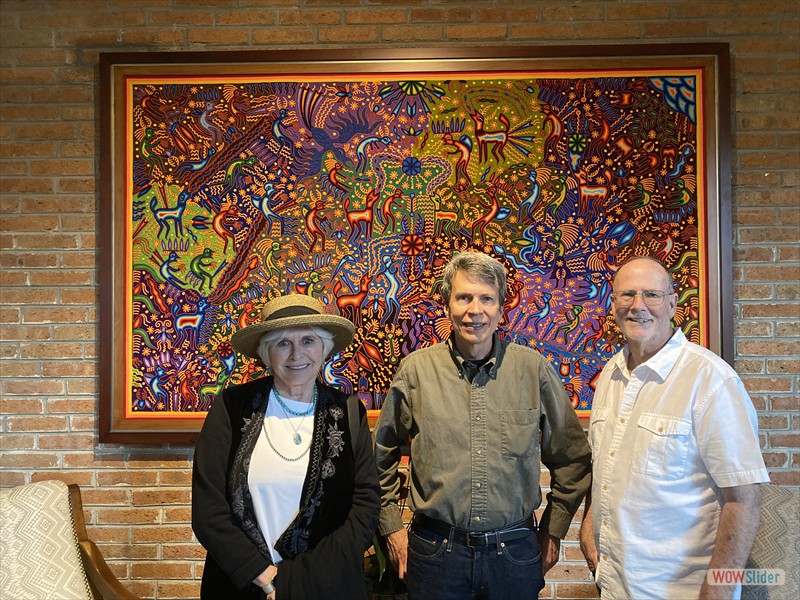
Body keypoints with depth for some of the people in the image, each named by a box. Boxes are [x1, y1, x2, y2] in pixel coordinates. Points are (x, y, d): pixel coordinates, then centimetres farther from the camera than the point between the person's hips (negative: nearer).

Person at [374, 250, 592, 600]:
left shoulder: (533, 369, -5)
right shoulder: (416, 369, -5)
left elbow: (572, 457, 7)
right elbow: (381, 455, 7)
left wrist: (553, 530, 7)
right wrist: (392, 527, 6)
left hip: (515, 553, 1)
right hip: (435, 552, 0)